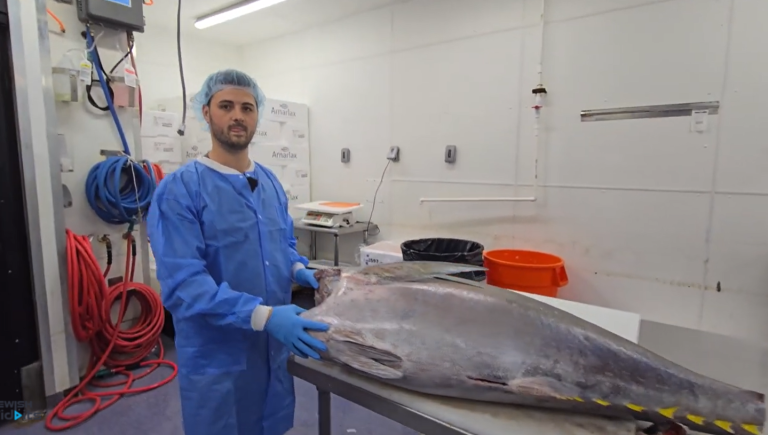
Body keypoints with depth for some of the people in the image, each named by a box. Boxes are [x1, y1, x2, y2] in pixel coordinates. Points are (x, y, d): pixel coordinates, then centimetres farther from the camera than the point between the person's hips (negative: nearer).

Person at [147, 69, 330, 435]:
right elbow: (183, 285, -24)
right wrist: (263, 315, -33)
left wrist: (298, 269, -7)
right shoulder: (179, 191, -16)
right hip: (217, 358, -6)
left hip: (275, 348, 6)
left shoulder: (271, 182, 5)